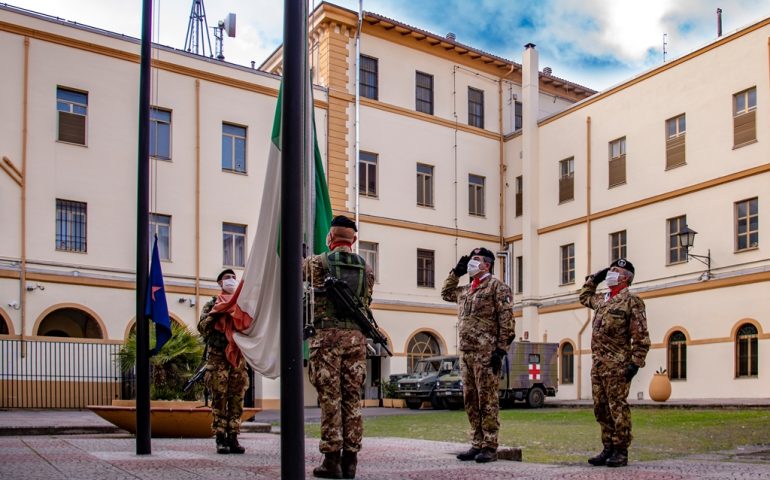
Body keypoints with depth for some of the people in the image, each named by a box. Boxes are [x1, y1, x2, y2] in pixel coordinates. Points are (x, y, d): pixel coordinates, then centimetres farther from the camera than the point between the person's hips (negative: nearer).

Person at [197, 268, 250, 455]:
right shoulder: (212, 304, 9)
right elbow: (202, 327, 0)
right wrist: (215, 312, -12)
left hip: (239, 357, 3)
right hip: (218, 358, -3)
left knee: (237, 400, 2)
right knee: (219, 399, -4)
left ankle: (233, 437, 7)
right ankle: (220, 438, 1)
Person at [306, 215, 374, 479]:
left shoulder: (318, 263, -1)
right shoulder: (366, 268, 11)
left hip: (327, 335, -3)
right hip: (356, 336, 3)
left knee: (330, 398, -1)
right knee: (352, 398, 6)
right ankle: (350, 459, 9)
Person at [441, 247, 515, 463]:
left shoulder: (497, 286, -3)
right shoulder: (465, 290, 19)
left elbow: (507, 320, -9)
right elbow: (446, 293, 38)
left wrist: (501, 349, -16)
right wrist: (456, 271, 24)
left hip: (486, 353, -8)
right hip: (465, 352, 8)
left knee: (487, 399, -4)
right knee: (470, 400, 9)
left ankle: (490, 447, 0)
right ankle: (477, 444, 15)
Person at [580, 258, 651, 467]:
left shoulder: (631, 301, -6)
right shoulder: (601, 300, 16)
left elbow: (641, 336, -10)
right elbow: (584, 296, 39)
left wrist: (635, 363, -16)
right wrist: (593, 278, 26)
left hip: (617, 366, -8)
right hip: (597, 364, 8)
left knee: (618, 408, -3)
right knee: (601, 409, 10)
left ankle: (621, 452, 4)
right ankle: (608, 449, 18)